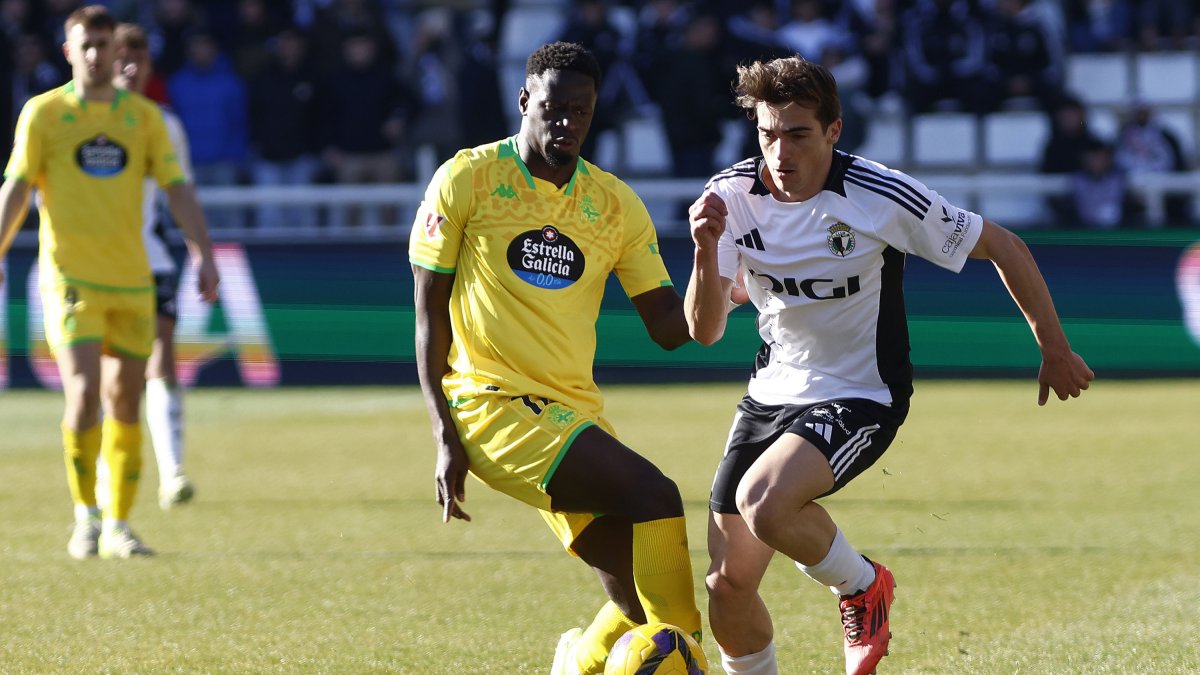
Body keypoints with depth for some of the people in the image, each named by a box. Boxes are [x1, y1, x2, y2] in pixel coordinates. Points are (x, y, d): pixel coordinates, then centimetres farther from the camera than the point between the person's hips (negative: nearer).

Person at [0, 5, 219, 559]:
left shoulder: (143, 116, 8)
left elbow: (176, 188, 6)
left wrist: (204, 254, -4)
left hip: (131, 279, 3)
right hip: (70, 278, -3)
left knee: (125, 405, 4)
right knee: (85, 394, -15)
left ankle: (118, 528, 12)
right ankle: (85, 518, -2)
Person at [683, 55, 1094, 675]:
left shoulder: (884, 198, -20)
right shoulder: (731, 196, -10)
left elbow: (1001, 246, -7)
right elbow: (704, 330, -13)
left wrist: (1054, 349, 0)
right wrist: (705, 252, -32)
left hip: (860, 397, -5)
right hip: (773, 391, 5)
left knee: (763, 502, -31)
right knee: (728, 583, -1)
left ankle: (861, 585, -1)